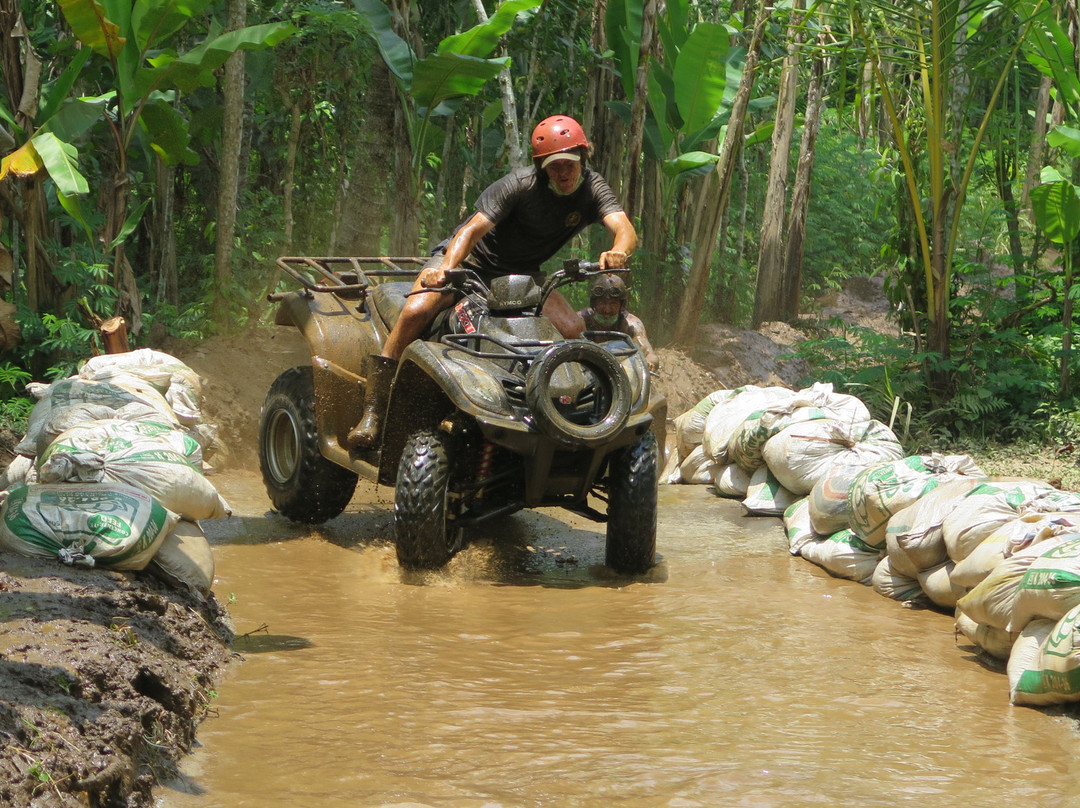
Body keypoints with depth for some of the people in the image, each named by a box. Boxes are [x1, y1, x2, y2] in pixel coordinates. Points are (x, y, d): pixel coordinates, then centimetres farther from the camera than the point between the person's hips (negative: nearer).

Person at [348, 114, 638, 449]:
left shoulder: (592, 189, -11)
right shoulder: (519, 185, -22)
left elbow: (625, 229, -27)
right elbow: (473, 228, -31)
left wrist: (619, 251, -53)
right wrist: (445, 268, -50)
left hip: (521, 274, 4)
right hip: (470, 261, -4)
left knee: (574, 331, -17)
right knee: (416, 312, -28)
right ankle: (373, 412, -21)